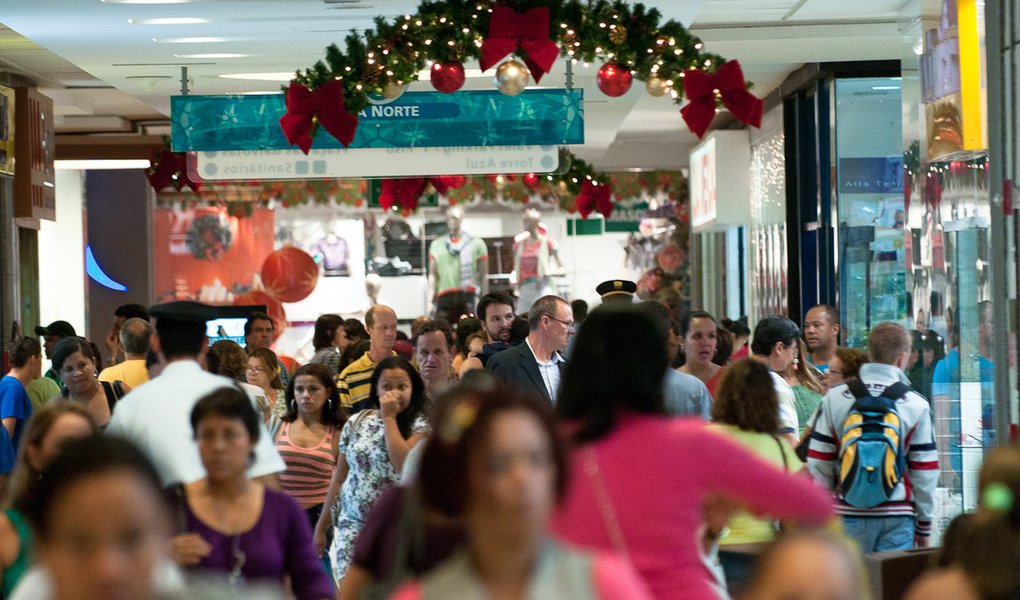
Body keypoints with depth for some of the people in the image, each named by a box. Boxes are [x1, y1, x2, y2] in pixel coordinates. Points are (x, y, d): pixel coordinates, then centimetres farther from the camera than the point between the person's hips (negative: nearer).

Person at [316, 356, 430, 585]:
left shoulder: (419, 426, -1)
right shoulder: (356, 423, 10)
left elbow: (404, 464, -21)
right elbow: (339, 479, 15)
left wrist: (389, 417, -11)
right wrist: (321, 527, 16)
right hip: (352, 524, 3)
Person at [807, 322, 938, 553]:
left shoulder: (834, 399, 2)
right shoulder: (916, 405, -2)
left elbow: (818, 462, 3)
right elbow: (925, 471, 1)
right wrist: (924, 525, 11)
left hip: (848, 516, 1)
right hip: (897, 516, -1)